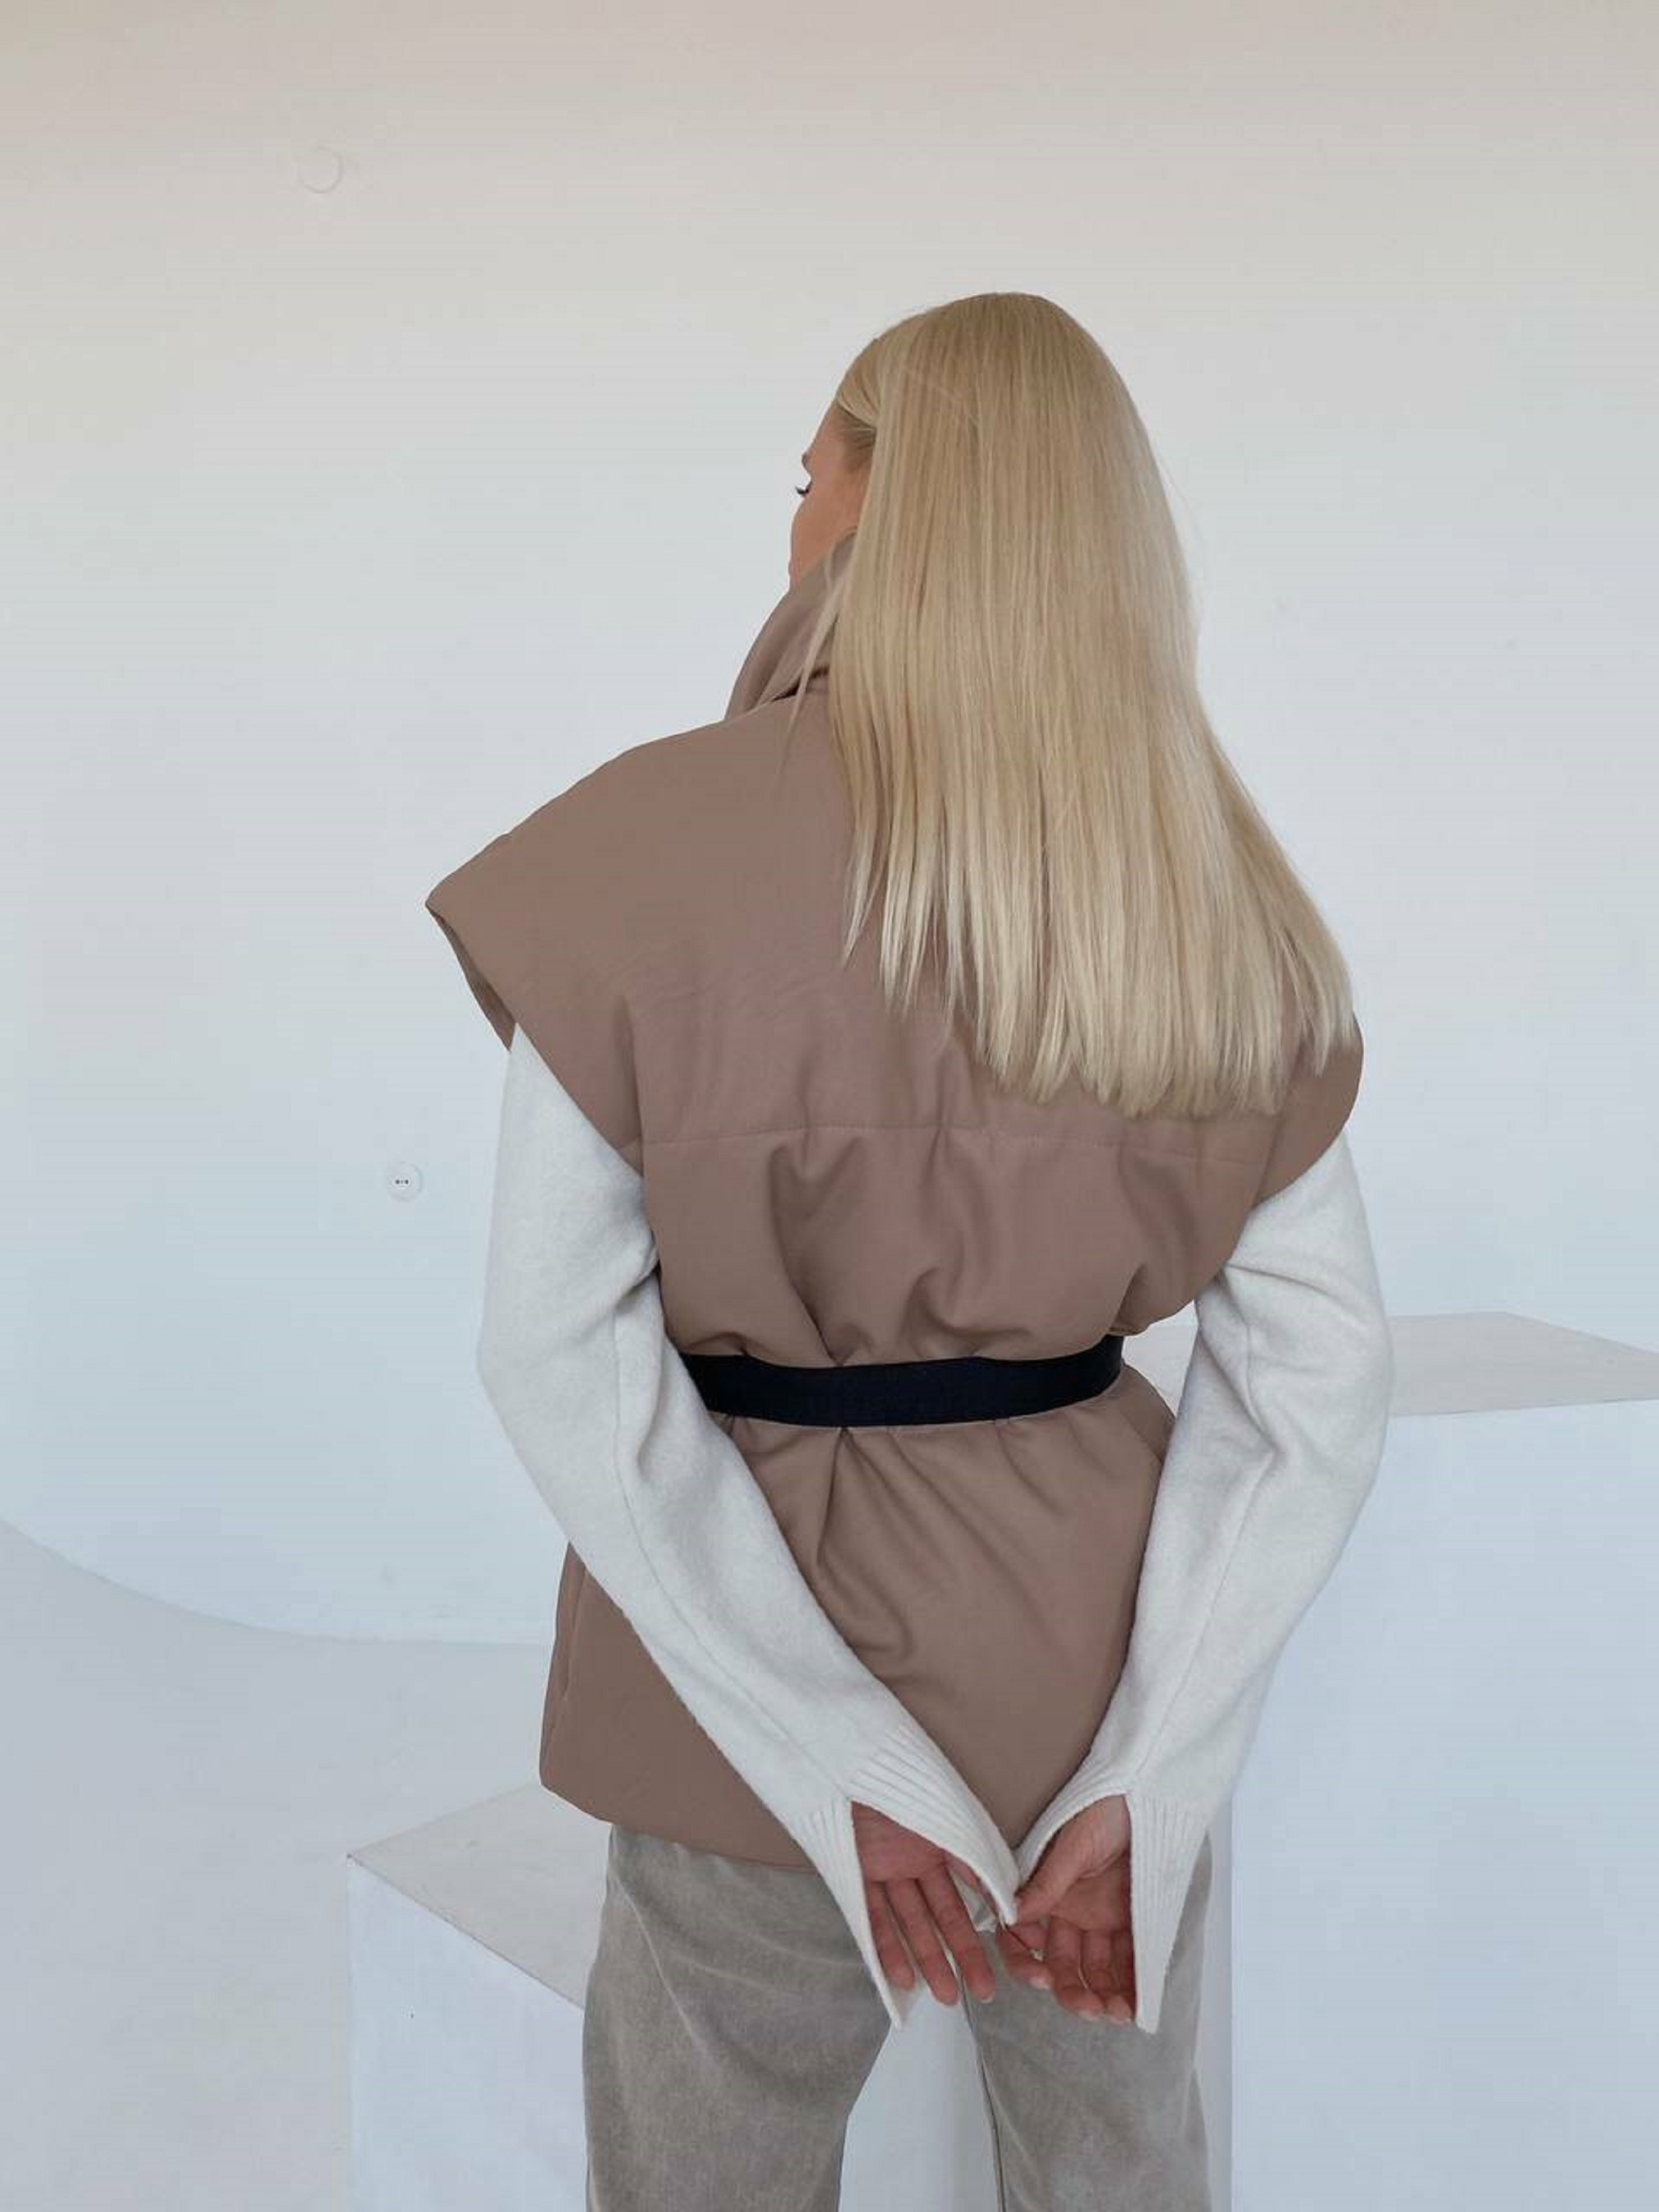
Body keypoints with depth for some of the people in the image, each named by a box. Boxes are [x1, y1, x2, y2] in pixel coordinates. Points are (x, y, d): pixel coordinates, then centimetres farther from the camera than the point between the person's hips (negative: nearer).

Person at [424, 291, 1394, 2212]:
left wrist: (842, 1763, -15)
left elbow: (556, 1352, -18)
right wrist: (1139, 1780, -6)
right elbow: (1316, 1375, -6)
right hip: (1095, 1632, 4)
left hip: (773, 1638, -3)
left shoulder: (663, 842, -15)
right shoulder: (1220, 904, -4)